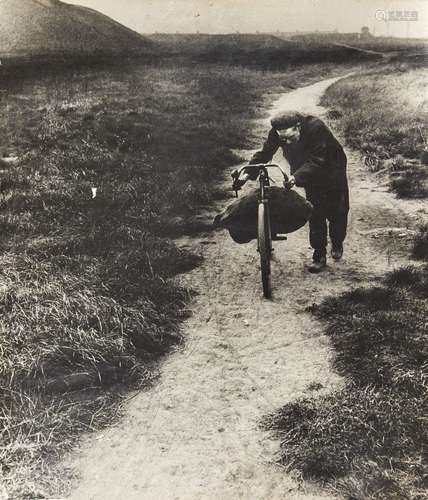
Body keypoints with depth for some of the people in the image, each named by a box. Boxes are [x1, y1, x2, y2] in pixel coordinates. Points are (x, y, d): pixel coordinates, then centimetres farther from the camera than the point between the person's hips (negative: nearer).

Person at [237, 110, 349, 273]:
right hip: (311, 176, 4)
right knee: (315, 214, -1)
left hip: (331, 171, -3)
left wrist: (297, 177, -53)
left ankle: (337, 244, 34)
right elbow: (265, 153, -16)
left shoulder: (316, 127, -37)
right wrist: (248, 173, -30)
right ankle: (319, 255, 6)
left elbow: (317, 161, -41)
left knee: (337, 211, 7)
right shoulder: (277, 132, -22)